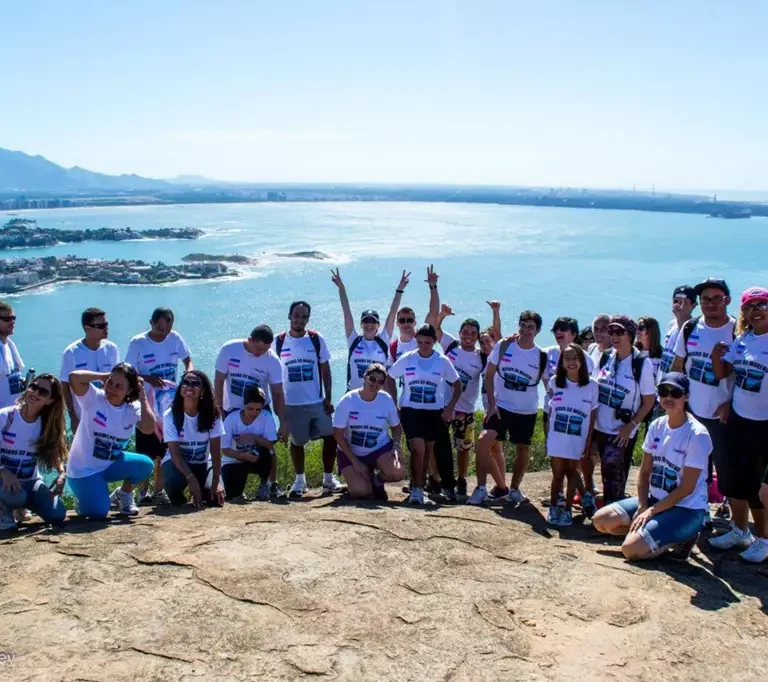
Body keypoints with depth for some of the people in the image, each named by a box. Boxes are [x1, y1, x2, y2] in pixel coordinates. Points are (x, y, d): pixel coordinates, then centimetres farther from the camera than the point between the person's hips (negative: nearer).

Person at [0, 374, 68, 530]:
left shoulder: (48, 424, -3)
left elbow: (55, 452, 6)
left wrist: (62, 473, -14)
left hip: (30, 481, 4)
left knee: (57, 515, -15)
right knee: (16, 495, -39)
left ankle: (21, 505, 15)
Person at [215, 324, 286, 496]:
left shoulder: (272, 360, -18)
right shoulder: (229, 349, -18)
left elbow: (278, 393, -13)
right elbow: (219, 381, -9)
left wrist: (284, 422, -19)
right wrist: (219, 410, -8)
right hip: (231, 409, 0)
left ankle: (273, 484, 9)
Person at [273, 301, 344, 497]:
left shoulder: (316, 339, 0)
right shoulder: (279, 342, -1)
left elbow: (325, 370, 3)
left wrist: (328, 397, -3)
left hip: (317, 402, 1)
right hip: (292, 404, -1)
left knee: (330, 436, -1)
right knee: (296, 442, 9)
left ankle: (328, 478, 13)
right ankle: (299, 480, 23)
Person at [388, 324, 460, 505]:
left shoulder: (442, 361, -4)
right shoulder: (407, 359, -6)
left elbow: (457, 385, 5)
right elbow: (389, 378, 4)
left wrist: (450, 407, -6)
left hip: (435, 412, 2)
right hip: (410, 410, -2)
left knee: (427, 452, 10)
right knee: (417, 449, -16)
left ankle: (420, 487, 24)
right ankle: (416, 488, -3)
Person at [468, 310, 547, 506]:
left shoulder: (541, 356, -5)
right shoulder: (503, 346, -6)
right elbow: (489, 375, -2)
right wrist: (491, 403, -9)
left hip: (527, 411, 1)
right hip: (500, 406, -1)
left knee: (523, 449, 10)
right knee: (484, 440, -18)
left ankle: (514, 489, 30)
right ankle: (481, 488, -10)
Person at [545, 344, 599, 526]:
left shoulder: (591, 385, -5)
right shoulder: (555, 382, -2)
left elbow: (592, 414, 0)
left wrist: (589, 440, -2)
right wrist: (546, 437, 9)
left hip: (577, 439, -1)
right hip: (556, 437, 1)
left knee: (571, 471, 9)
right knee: (558, 474, 6)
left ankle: (567, 510, 19)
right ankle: (554, 510, 16)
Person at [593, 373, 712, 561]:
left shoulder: (697, 435, -18)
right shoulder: (657, 426, 2)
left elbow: (687, 488, -17)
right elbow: (644, 471, 5)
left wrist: (651, 511, -16)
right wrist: (642, 507, -8)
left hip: (686, 509, -7)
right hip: (655, 499, 7)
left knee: (632, 548, -23)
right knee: (601, 520, -3)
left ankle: (683, 537, 1)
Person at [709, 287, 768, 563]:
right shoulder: (742, 340, 4)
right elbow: (722, 373, 8)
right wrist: (716, 355, -11)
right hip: (738, 419, 6)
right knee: (732, 480, 15)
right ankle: (740, 531, 33)